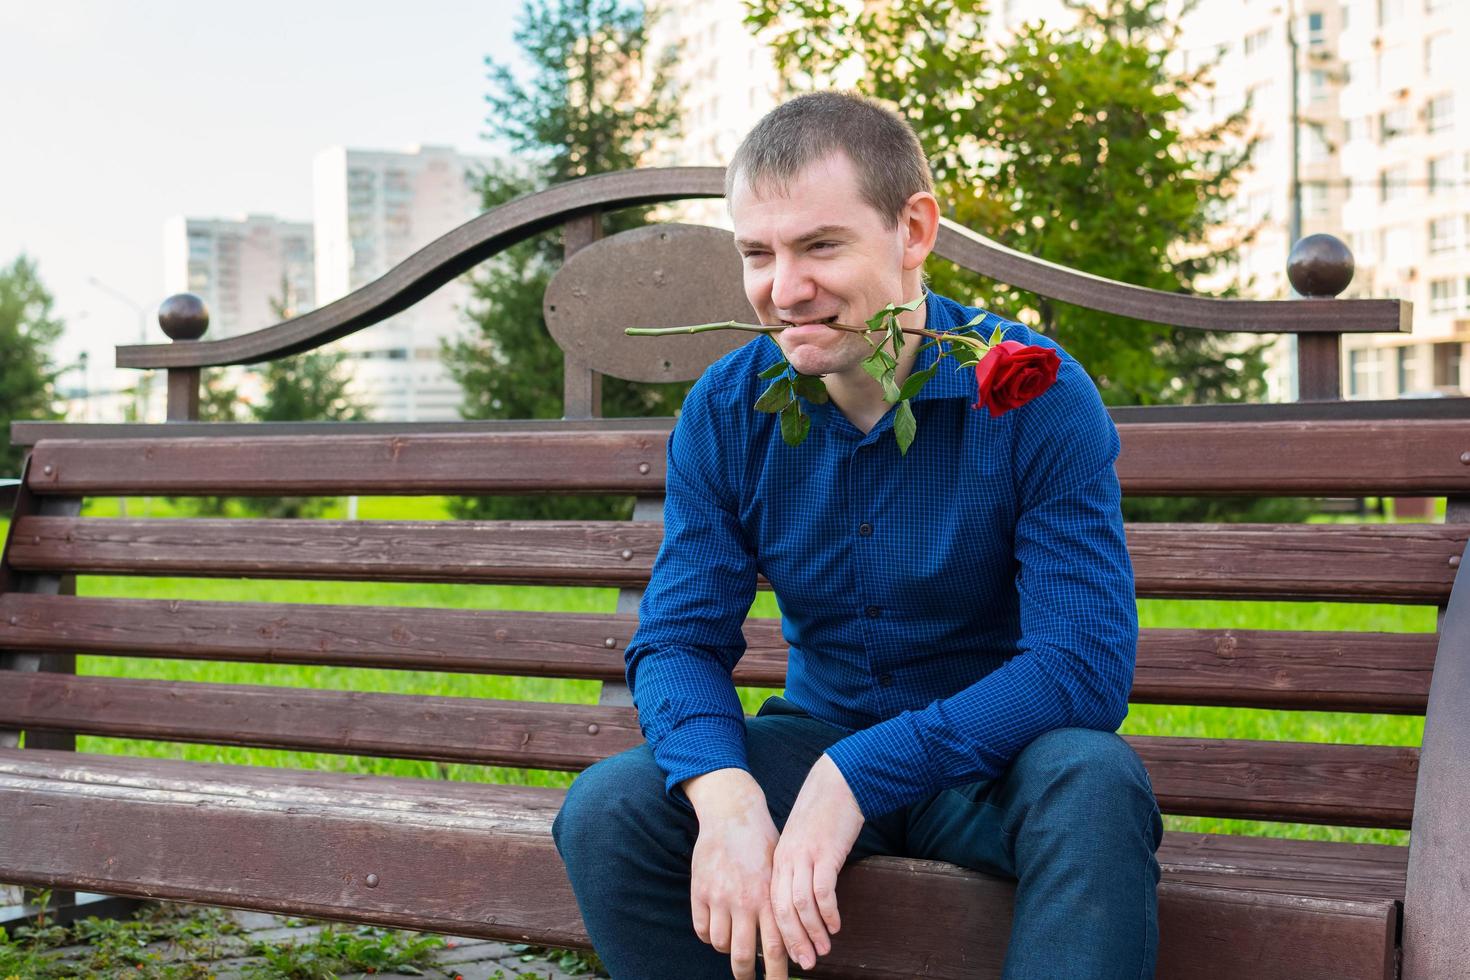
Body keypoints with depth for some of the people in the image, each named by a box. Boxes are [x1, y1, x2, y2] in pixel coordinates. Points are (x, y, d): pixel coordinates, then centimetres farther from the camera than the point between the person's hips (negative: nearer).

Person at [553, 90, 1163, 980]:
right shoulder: (727, 411, -4)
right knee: (606, 812, -20)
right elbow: (680, 639, -5)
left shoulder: (1038, 397, -16)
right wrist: (726, 796, -29)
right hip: (819, 737, 3)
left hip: (992, 757, -3)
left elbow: (1084, 667, -22)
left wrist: (860, 773, -32)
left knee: (1094, 785, -37)